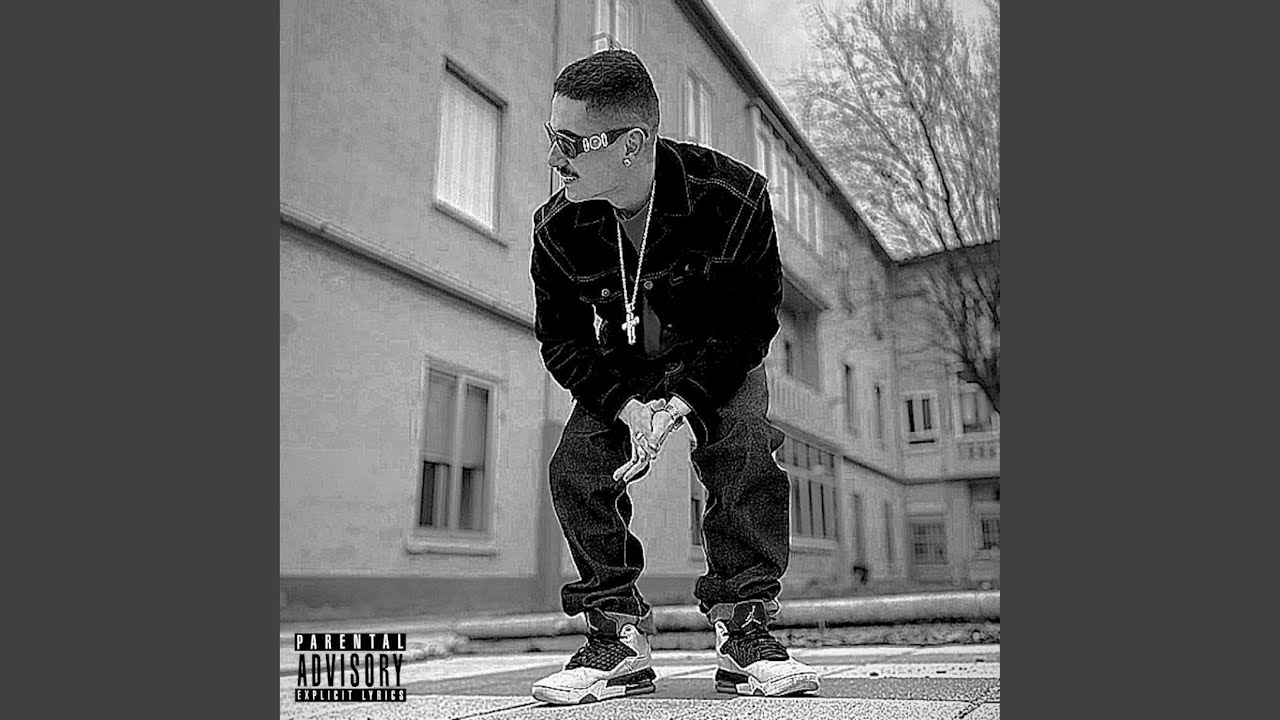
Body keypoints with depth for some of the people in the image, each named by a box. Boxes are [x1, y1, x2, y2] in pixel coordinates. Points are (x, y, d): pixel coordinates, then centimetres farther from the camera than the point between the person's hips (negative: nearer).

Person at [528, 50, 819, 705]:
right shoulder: (557, 228, -19)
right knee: (576, 465, -17)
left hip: (719, 357, -2)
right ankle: (619, 637, -7)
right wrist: (627, 406, -26)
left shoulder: (732, 197, -27)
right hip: (620, 371, 3)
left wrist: (681, 402, -29)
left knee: (746, 449, -27)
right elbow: (562, 341, -9)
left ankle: (745, 631, -14)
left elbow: (753, 319, -19)